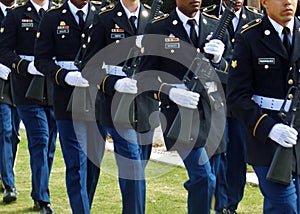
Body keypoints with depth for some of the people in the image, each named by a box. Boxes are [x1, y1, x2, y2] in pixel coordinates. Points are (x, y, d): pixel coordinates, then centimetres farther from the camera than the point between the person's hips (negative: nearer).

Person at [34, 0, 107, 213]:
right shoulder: (53, 18, 1)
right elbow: (42, 59, -1)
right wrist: (66, 76, -17)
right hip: (68, 100, -3)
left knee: (95, 161, 11)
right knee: (76, 163, -6)